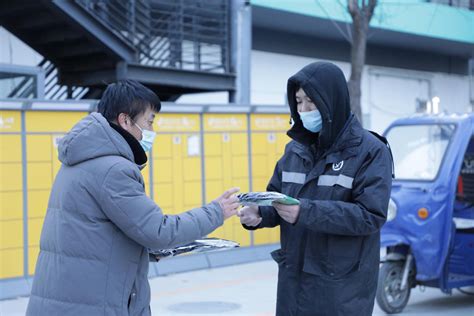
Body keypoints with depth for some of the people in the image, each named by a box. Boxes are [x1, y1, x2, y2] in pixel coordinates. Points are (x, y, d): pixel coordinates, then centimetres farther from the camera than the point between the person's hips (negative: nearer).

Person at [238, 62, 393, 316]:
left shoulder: (370, 151, -9)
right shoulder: (295, 148, 10)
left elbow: (371, 215, -18)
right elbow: (277, 198, 15)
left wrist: (307, 212, -28)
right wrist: (259, 213, -9)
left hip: (341, 286, -5)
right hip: (293, 280, 6)